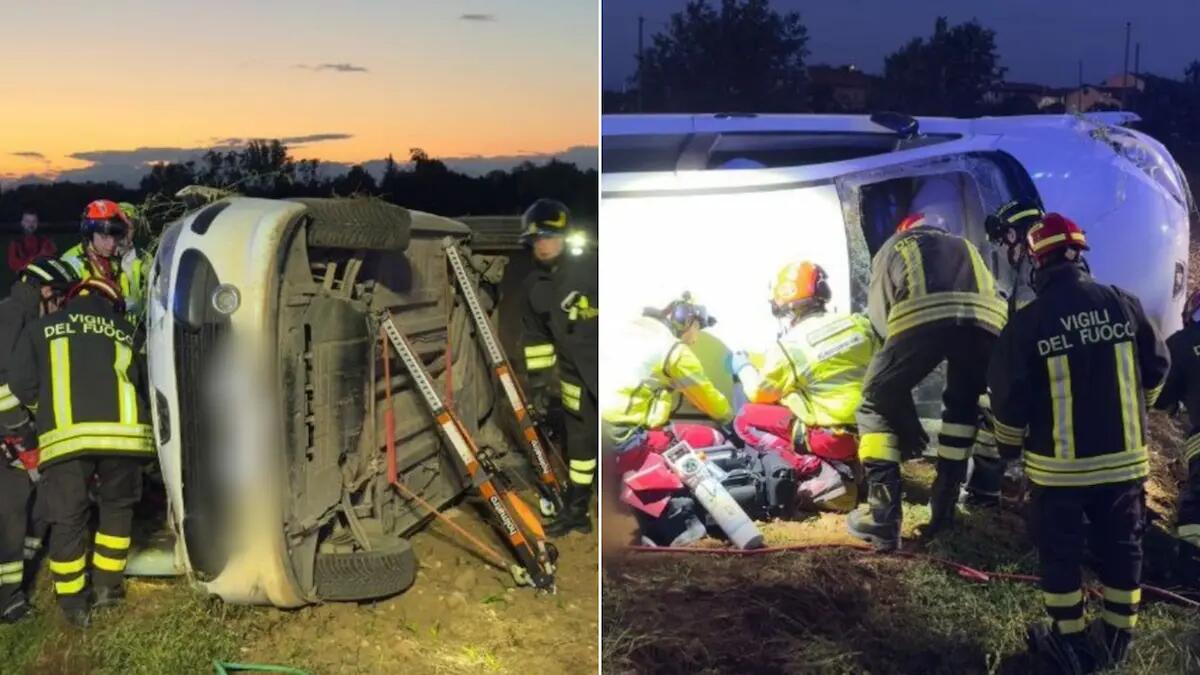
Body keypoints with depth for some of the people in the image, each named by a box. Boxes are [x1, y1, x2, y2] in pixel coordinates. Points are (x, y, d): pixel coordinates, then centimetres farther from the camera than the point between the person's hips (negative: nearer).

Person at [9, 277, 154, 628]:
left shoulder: (42, 329, 17)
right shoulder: (125, 331, 21)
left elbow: (21, 385, 11)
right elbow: (144, 385, 19)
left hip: (65, 435, -1)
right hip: (121, 431, 1)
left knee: (68, 519, 10)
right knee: (117, 507, 21)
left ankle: (72, 603, 16)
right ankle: (107, 585, 24)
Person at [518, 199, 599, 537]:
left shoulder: (591, 266, -14)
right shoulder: (537, 286, 5)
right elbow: (535, 335, 15)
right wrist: (538, 378, 13)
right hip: (577, 373, 6)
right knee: (580, 438, 13)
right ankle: (576, 509, 24)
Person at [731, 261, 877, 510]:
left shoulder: (788, 346, -11)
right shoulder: (859, 323, 1)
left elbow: (759, 394, 4)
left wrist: (744, 368, 23)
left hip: (835, 439, -6)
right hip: (872, 429, 6)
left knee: (746, 418, 4)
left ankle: (817, 469, -11)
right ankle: (851, 464, 15)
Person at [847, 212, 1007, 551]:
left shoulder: (893, 247, 36)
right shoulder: (964, 246, 45)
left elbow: (878, 310, 31)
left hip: (922, 318, -3)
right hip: (985, 318, 3)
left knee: (878, 403, 15)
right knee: (963, 405, 30)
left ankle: (882, 516, 6)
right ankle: (944, 505, 28)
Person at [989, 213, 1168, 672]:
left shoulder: (1027, 322, -13)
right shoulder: (1124, 305, -4)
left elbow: (1009, 397, -10)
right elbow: (1155, 371, 8)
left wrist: (1008, 446, 9)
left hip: (1058, 466, -3)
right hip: (1125, 459, 3)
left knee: (1060, 553, 12)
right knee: (1121, 548, 18)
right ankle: (1117, 638, 31)